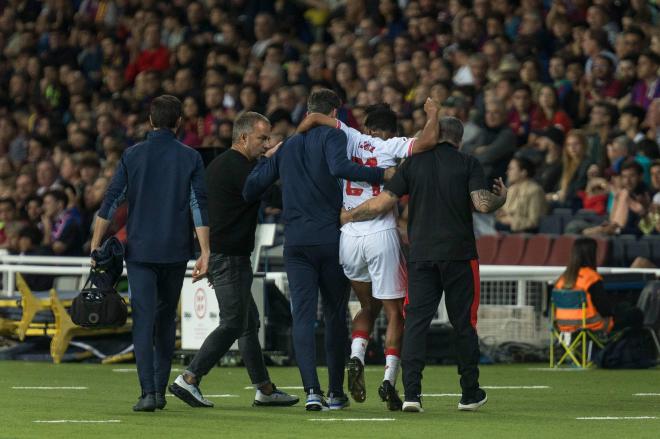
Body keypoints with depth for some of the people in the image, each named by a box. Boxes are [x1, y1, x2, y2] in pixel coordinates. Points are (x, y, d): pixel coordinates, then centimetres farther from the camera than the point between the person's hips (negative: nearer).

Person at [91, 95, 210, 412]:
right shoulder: (190, 158, 0)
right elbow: (199, 207, -5)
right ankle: (160, 390, 16)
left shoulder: (133, 155, 1)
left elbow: (111, 202, -1)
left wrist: (95, 245, 5)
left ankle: (148, 392, -16)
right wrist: (205, 253, -4)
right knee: (166, 319, 15)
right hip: (175, 251, 1)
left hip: (140, 250, -1)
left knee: (143, 320, -4)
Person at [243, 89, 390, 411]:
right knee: (335, 315, 9)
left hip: (295, 241, 3)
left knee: (303, 315, -2)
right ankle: (336, 393, 14)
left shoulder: (287, 146, 14)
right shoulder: (331, 136, -1)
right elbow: (339, 167, -22)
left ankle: (312, 390, -17)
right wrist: (382, 175, -19)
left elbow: (252, 186, 13)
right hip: (331, 237, -3)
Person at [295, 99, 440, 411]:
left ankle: (356, 358, -2)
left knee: (368, 307, 22)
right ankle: (389, 379, -8)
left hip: (348, 236, 4)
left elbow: (314, 119, -1)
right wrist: (432, 114, 5)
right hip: (381, 236, -4)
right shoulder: (392, 147, -1)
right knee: (395, 313, 5)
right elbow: (428, 141, -13)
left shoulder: (352, 140, 7)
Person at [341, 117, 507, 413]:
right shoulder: (468, 164, 0)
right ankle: (470, 394, 15)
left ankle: (411, 393, -11)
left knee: (416, 321, 0)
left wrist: (346, 216, 15)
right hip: (458, 253, -1)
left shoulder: (414, 163, 6)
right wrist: (502, 198, 10)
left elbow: (383, 202, 3)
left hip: (421, 254, 1)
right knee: (464, 323, 8)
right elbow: (483, 204, -12)